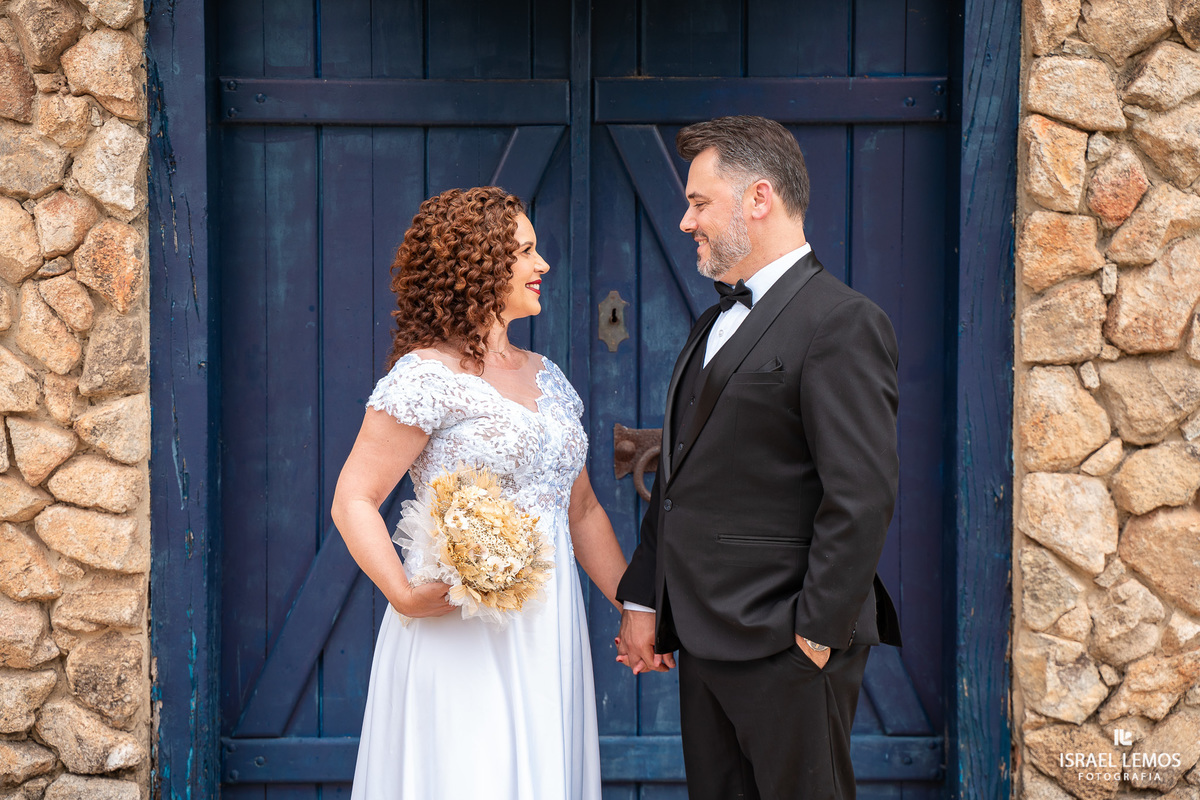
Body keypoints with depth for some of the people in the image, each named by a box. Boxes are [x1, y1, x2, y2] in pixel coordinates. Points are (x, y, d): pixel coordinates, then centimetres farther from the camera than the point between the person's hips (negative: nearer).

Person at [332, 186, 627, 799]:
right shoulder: (426, 375, -9)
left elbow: (582, 511, 19)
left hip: (549, 631, 7)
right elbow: (353, 501, -11)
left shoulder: (547, 377, 13)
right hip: (463, 635, -7)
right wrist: (403, 595, -24)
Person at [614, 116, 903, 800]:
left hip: (786, 647, -9)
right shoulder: (717, 322, 17)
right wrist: (644, 601, 14)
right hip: (703, 638, 9)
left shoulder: (842, 323, -13)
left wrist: (818, 634, -17)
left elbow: (863, 497, -18)